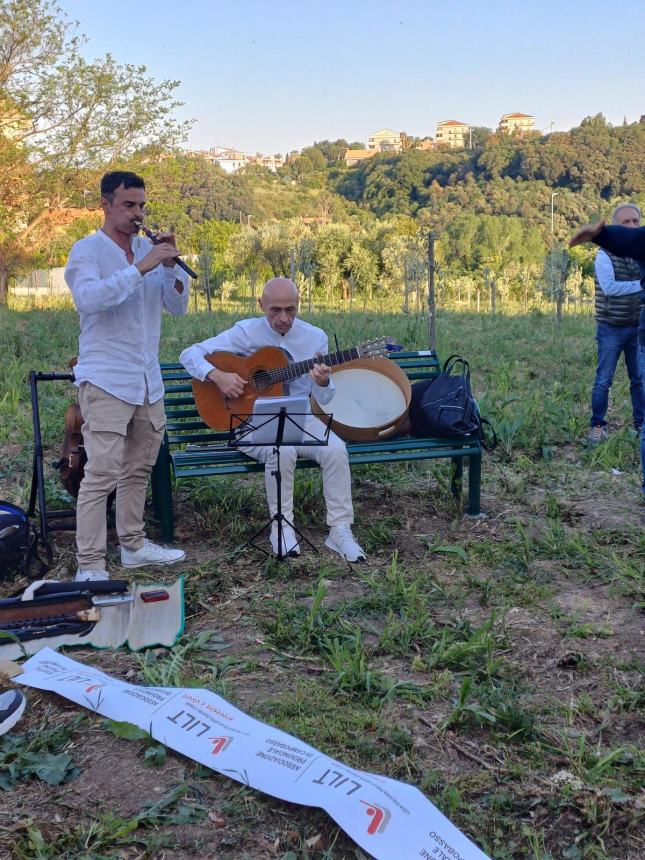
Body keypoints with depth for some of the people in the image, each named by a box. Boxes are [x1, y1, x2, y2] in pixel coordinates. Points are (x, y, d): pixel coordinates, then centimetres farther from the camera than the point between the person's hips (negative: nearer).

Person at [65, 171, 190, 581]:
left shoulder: (149, 248, 13)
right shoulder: (88, 250, -5)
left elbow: (179, 306, 10)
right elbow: (88, 298, -24)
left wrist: (171, 266, -7)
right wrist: (141, 267, -26)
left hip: (148, 379, 7)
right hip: (106, 379, -6)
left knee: (139, 468, 13)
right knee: (102, 473, -10)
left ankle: (133, 544, 26)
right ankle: (90, 566, -7)